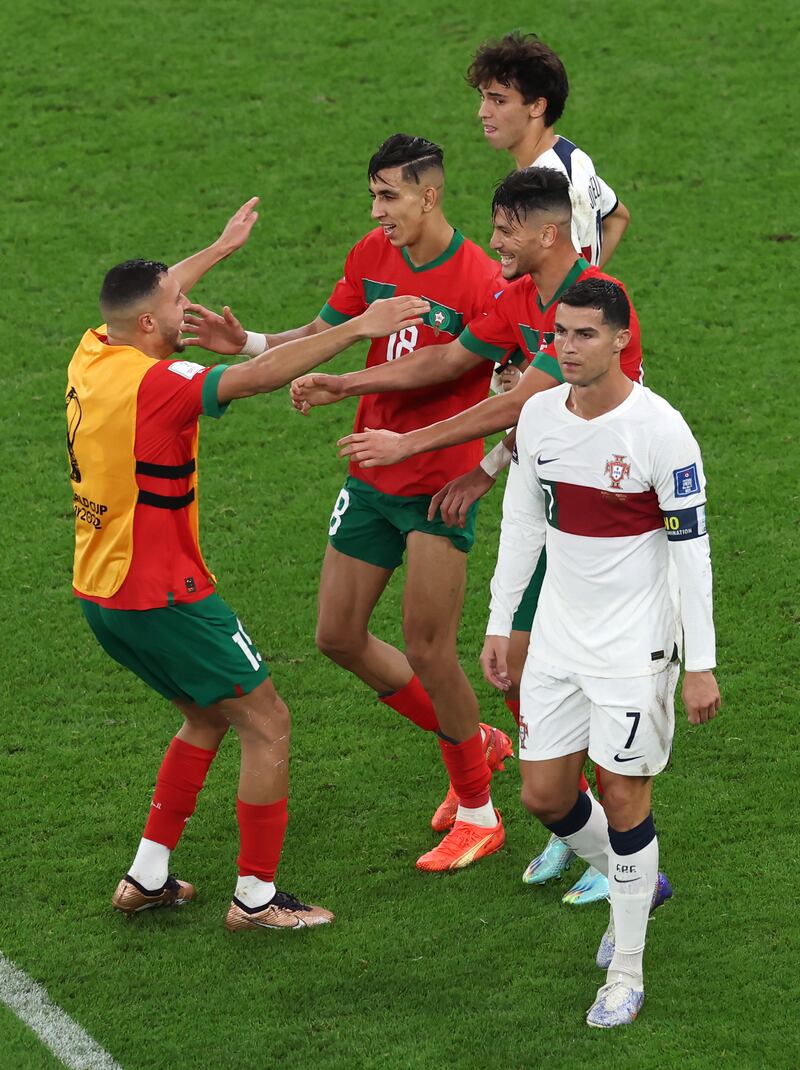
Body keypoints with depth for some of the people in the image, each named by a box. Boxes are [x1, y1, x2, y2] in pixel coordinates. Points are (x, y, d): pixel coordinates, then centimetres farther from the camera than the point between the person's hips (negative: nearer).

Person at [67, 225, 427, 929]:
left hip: (100, 593, 10)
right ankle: (256, 897, 6)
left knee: (208, 717, 23)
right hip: (160, 599, -10)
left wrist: (223, 245, 37)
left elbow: (150, 293, 24)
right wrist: (356, 329, -31)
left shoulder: (92, 355, 4)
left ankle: (147, 878, 24)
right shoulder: (152, 383, -23)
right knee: (268, 723, 1)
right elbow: (261, 376, -33)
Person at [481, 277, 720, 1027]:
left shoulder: (659, 430, -17)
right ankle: (637, 883, 37)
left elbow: (691, 549, -14)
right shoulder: (540, 415, 1)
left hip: (634, 644, -6)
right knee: (543, 796, 8)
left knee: (623, 798, -2)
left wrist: (701, 665, -14)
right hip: (558, 638, 6)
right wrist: (498, 623, 14)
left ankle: (626, 975, 11)